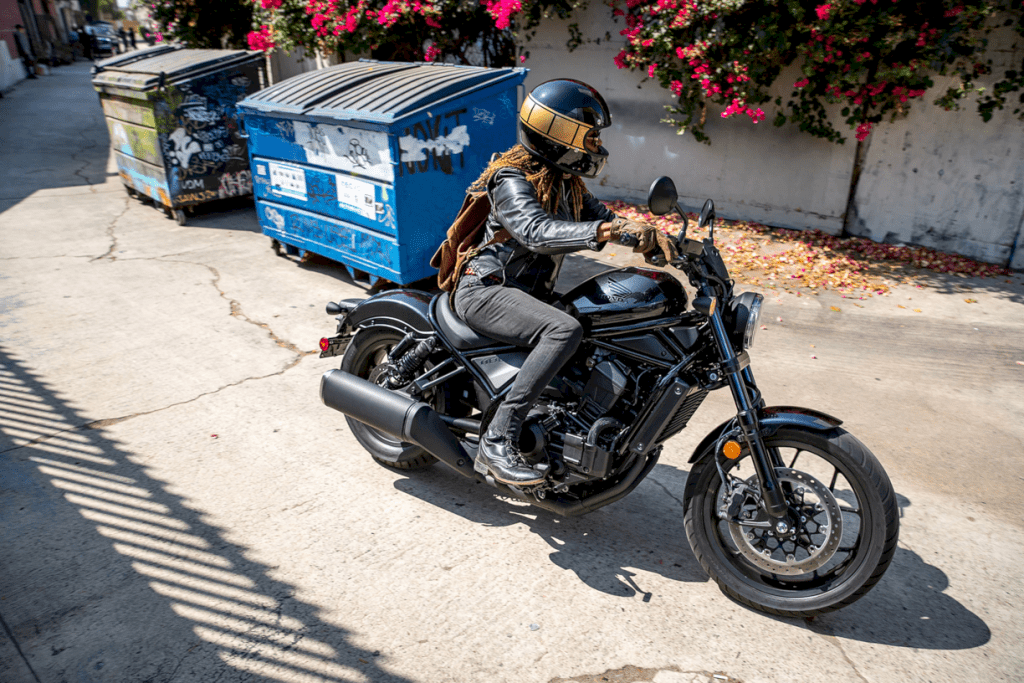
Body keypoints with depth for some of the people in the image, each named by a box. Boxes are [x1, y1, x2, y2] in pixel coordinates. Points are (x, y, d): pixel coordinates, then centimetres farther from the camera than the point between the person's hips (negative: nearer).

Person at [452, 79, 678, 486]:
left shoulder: (566, 181, 14)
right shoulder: (512, 181, -15)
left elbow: (600, 215, 9)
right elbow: (537, 232, -33)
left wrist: (650, 237, -11)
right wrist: (604, 232, -46)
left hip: (527, 293, 9)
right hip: (484, 290, -9)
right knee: (565, 331, -33)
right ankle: (498, 440, -31)